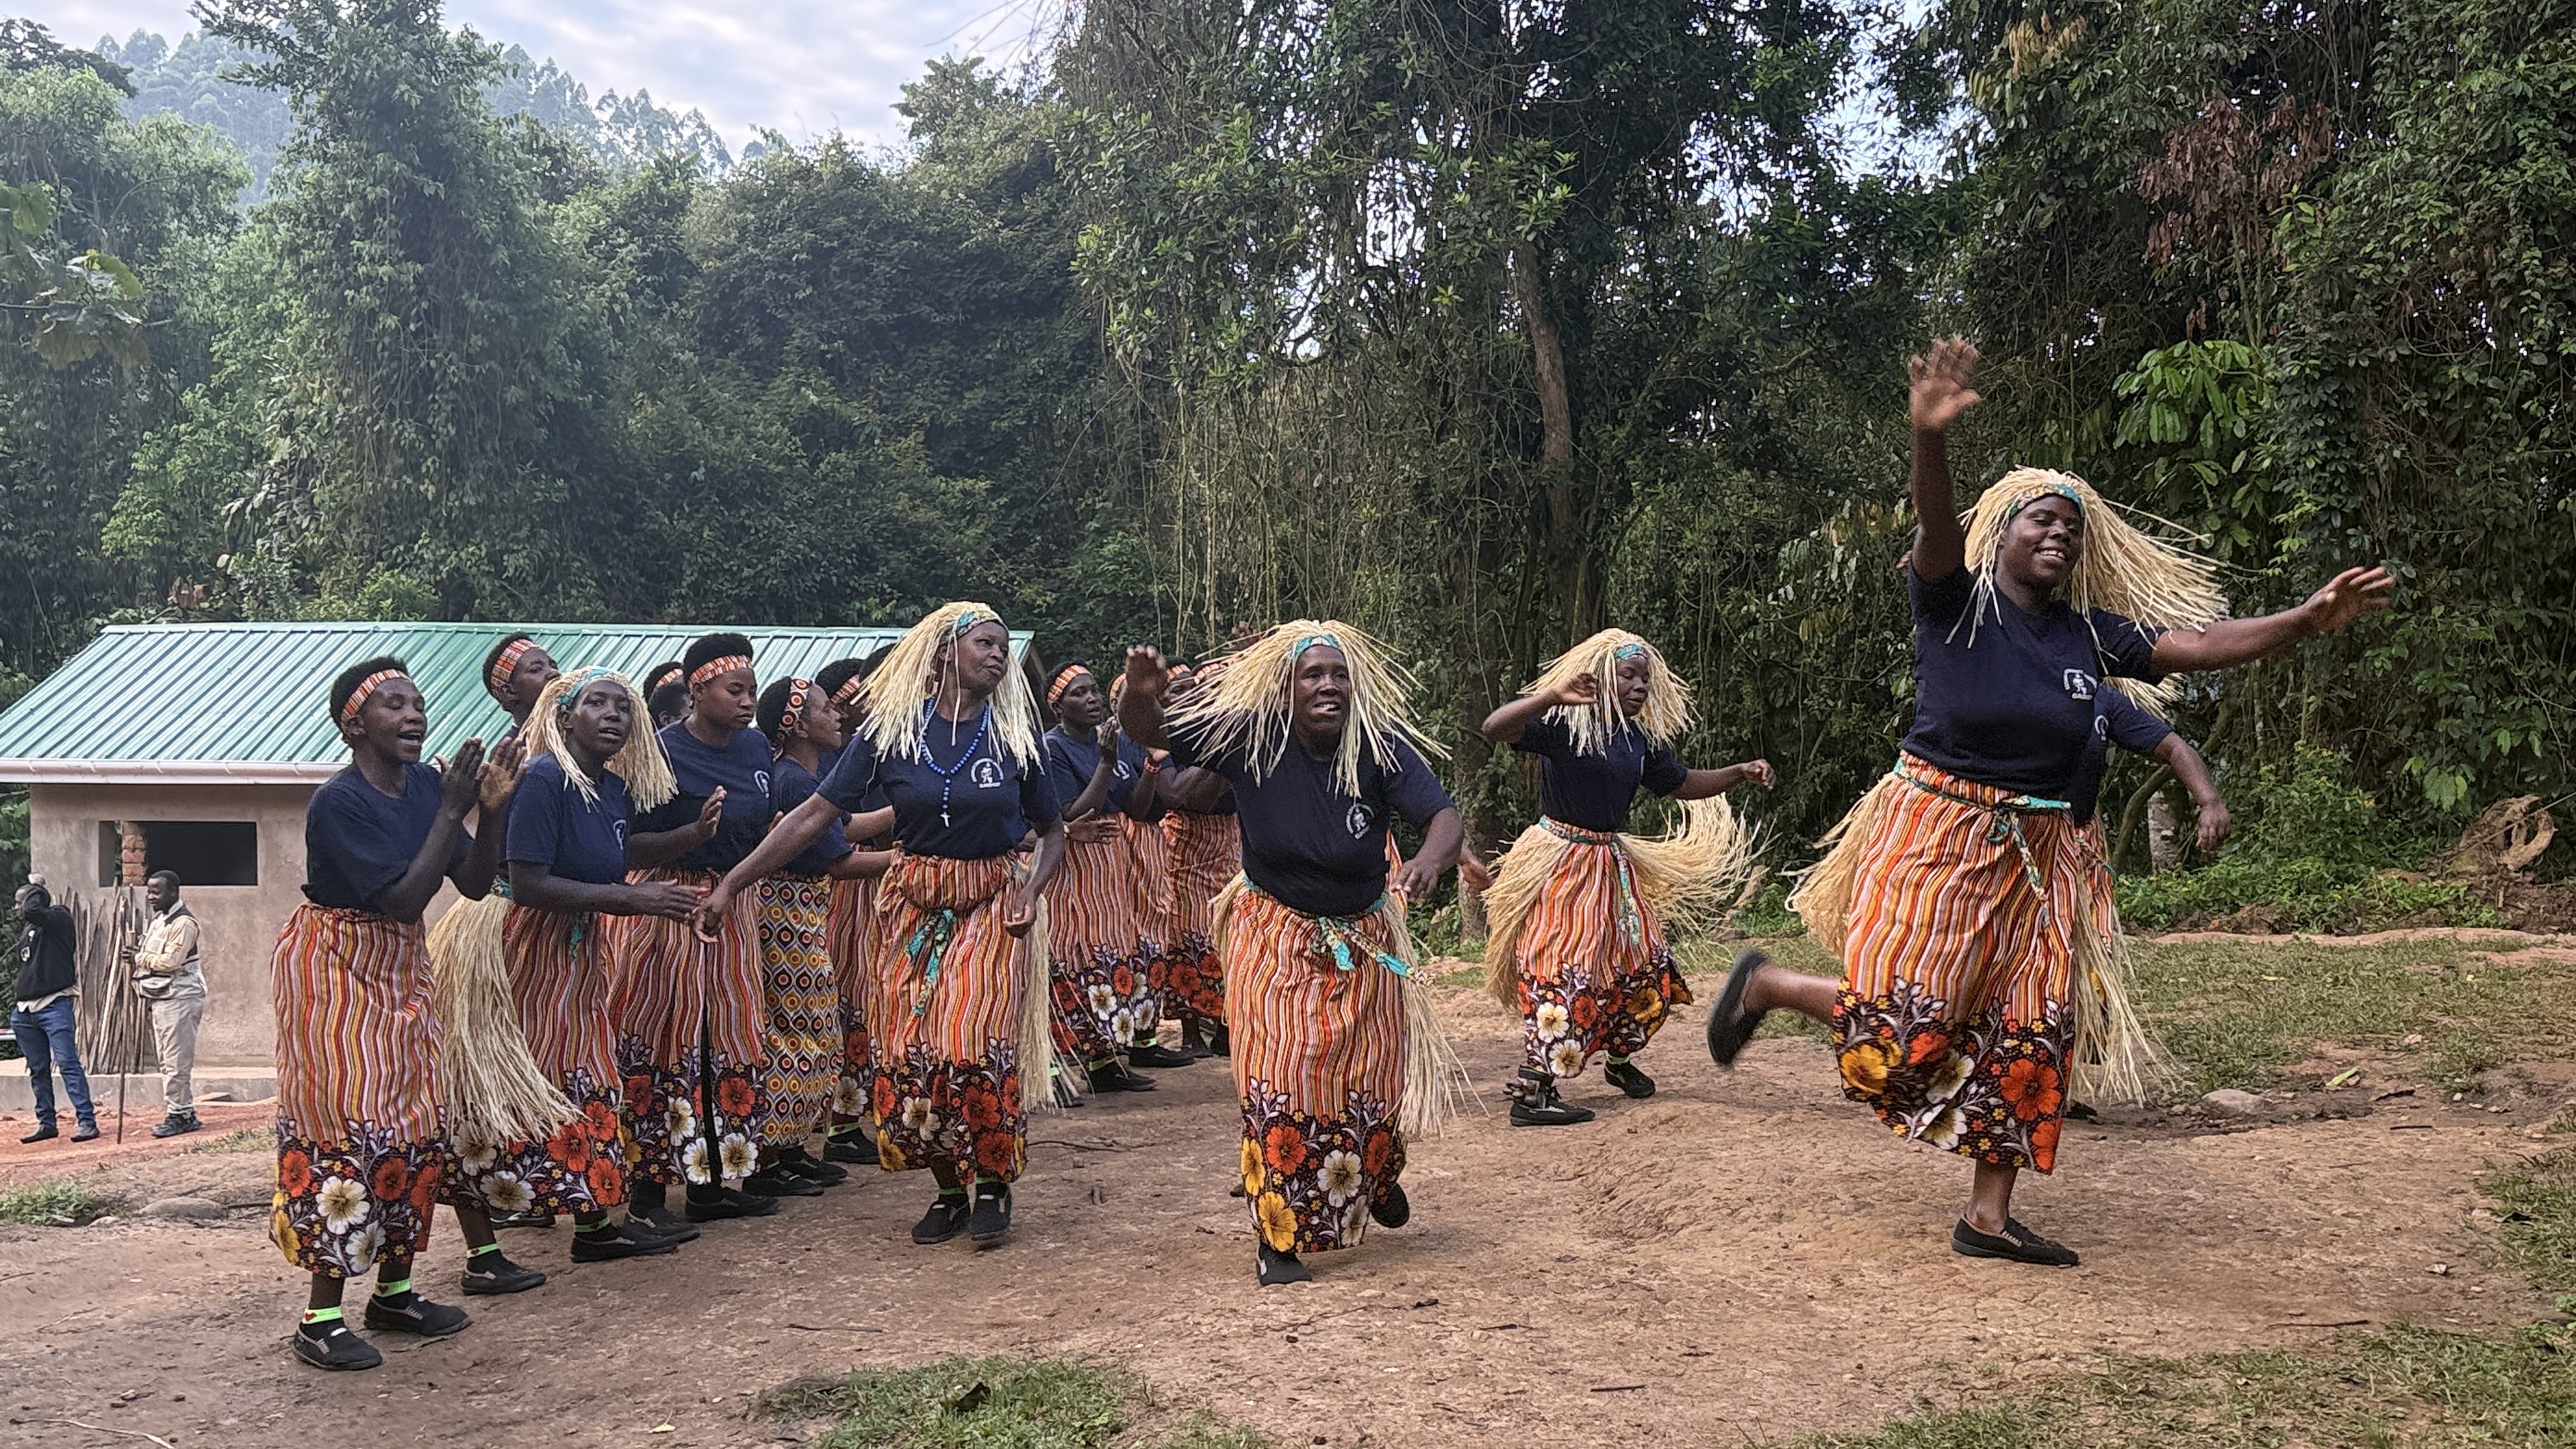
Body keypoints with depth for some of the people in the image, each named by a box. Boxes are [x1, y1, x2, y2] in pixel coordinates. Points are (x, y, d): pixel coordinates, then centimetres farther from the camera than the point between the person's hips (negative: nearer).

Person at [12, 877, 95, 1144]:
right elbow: (25, 969, 24)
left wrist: (35, 887, -8)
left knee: (68, 1064, -12)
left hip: (55, 1005, -8)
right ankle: (46, 1124, 19)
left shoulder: (59, 917, -4)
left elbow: (32, 911, -25)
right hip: (26, 1009, 8)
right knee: (38, 1070, 12)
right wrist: (19, 1007, 17)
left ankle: (87, 1121, -14)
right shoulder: (26, 928, 19)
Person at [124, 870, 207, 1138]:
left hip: (179, 998, -10)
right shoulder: (158, 920, 18)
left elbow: (170, 960, -21)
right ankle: (186, 1113, 18)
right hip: (161, 999, 10)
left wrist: (140, 958, -9)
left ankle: (178, 1115, -2)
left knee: (176, 1062, -7)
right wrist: (136, 959, -2)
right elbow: (154, 958, 19)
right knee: (169, 1062, 12)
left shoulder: (183, 922, -13)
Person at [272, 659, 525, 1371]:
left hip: (399, 971, 7)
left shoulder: (426, 784, -2)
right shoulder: (339, 803, -22)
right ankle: (321, 1319, -2)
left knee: (414, 1125, 8)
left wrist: (492, 808, -14)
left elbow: (475, 883, -1)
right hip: (336, 971, -7)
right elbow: (404, 899, -27)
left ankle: (395, 1290, 20)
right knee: (346, 1130, -9)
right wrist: (453, 811, -26)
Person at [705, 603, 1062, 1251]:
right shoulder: (892, 728, -3)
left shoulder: (1014, 733, 0)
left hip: (991, 904, -1)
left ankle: (992, 1183, 6)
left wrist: (1032, 890, -9)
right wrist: (730, 883, -11)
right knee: (909, 1051, -3)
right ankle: (948, 1188, 16)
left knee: (977, 1045, -14)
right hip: (912, 903, 1)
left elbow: (1052, 831, 10)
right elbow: (814, 815, -5)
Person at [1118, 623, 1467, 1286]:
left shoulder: (1382, 748, -16)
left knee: (1376, 1081, 12)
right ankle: (1277, 1238, 3)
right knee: (1279, 1083, -9)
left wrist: (1430, 859, -49)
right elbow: (1145, 730, -13)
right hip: (1276, 939, -1)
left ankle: (1376, 1176, 47)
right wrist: (1140, 691, -37)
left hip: (1363, 940, 1)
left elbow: (1446, 817, -25)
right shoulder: (1249, 738, -15)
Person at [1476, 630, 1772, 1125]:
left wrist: (1739, 774, 9)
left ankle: (1620, 1059, 37)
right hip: (1558, 863, -8)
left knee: (1645, 964, 14)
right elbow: (1495, 729, -30)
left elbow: (1680, 784, 21)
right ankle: (1532, 1093, -8)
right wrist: (1551, 697, -42)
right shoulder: (1562, 725, -15)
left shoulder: (1640, 739, 8)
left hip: (1612, 863, 8)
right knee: (1561, 969, -12)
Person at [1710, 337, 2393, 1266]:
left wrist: (2308, 621, -4)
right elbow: (1936, 528, -25)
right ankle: (1766, 984, 18)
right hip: (1942, 837, -6)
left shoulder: (2090, 632, 10)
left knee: (2031, 1035, 5)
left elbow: (2201, 645, 8)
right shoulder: (1955, 601, -6)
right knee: (1901, 1033, -10)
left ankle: (1987, 1218, 15)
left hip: (2045, 858, 6)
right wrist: (1930, 440, -45)